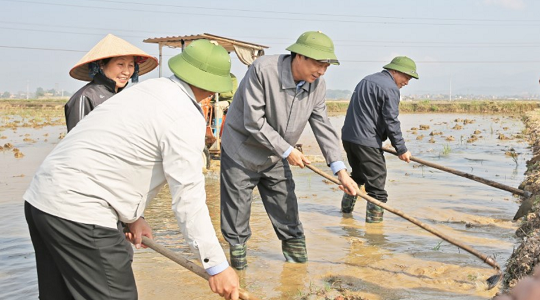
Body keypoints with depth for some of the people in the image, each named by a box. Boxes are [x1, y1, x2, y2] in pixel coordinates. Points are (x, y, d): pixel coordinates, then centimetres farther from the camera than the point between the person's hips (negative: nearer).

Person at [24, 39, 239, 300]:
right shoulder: (185, 118, -13)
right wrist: (217, 265, -11)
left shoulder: (150, 89, 13)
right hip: (78, 213, -10)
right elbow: (188, 198, -16)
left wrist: (133, 216, 22)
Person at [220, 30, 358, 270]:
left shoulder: (317, 85, -7)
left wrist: (340, 171, -12)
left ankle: (296, 255, 28)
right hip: (241, 153, -5)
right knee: (237, 214, 4)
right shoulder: (262, 70, -26)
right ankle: (237, 251, 25)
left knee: (287, 213, 11)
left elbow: (323, 127, -4)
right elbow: (254, 122, -26)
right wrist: (288, 151, -20)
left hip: (276, 159, 5)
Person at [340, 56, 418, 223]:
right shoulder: (390, 88, -10)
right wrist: (401, 149, -8)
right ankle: (374, 219, -1)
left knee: (358, 174, 27)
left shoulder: (367, 80, 20)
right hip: (366, 141, -10)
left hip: (348, 136, 10)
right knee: (376, 179, -3)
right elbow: (391, 121, -15)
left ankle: (346, 207, 38)